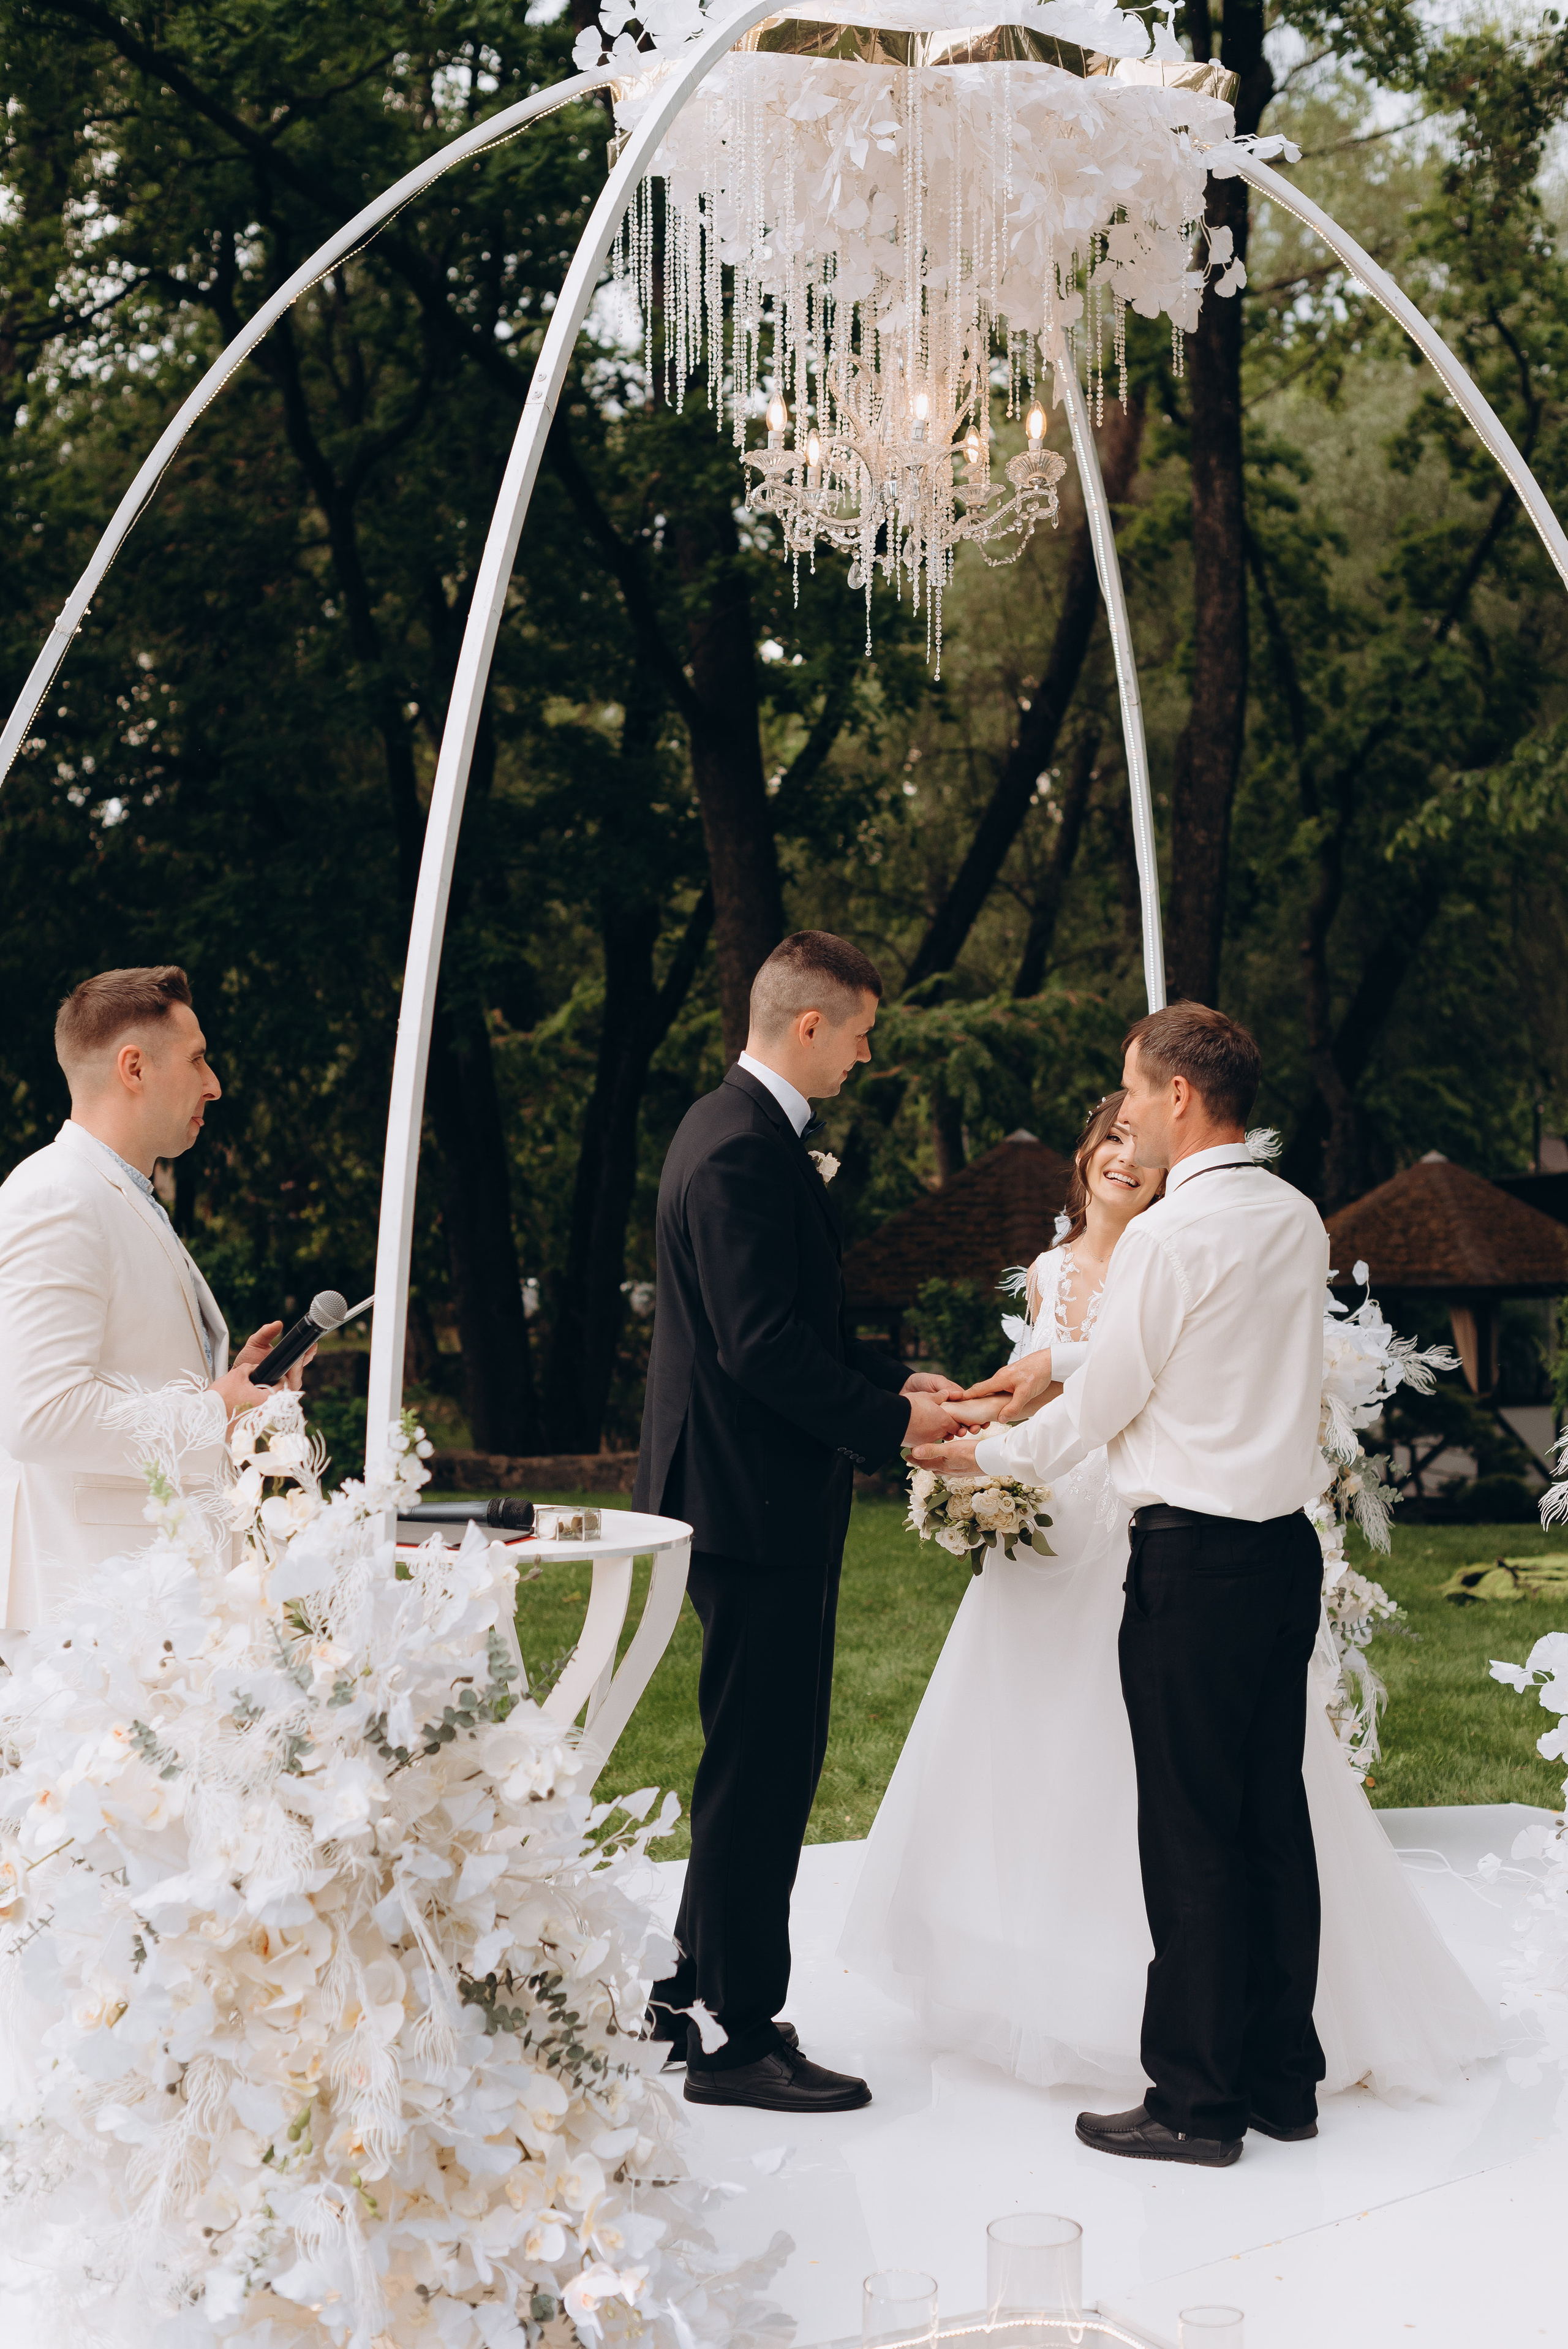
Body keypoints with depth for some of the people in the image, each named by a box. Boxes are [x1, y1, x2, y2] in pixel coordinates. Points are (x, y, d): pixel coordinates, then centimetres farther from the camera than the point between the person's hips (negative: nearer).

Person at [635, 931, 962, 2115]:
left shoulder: (745, 1129, 15)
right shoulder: (740, 1151, -19)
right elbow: (764, 1345, -24)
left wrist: (896, 1376, 12)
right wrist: (893, 1422, -16)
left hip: (751, 1492, 11)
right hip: (757, 1497, -11)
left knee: (761, 1757, 19)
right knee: (762, 1763, -3)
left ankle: (698, 1986, 30)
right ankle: (738, 2037, 6)